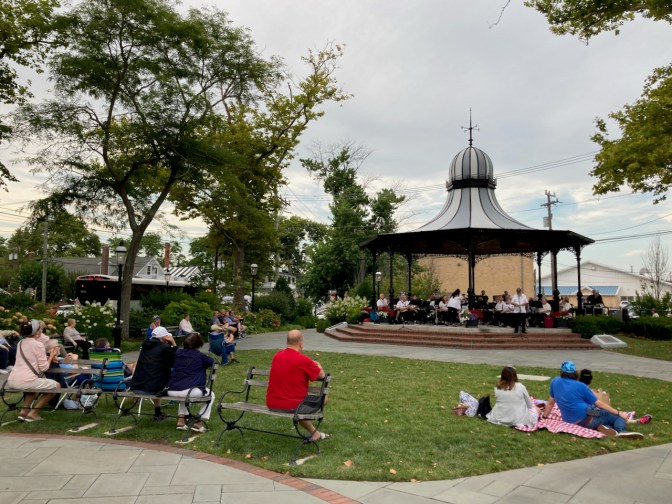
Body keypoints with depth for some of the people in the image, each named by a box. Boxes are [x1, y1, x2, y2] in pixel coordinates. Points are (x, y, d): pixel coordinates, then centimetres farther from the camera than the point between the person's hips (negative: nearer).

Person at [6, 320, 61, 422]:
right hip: (25, 381, -8)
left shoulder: (20, 343, 14)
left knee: (34, 384, 40)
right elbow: (44, 367, -9)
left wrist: (48, 356, 17)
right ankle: (33, 413, 8)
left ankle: (24, 411, 23)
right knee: (56, 386, 12)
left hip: (12, 381, 8)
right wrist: (51, 355, 6)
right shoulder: (38, 344, -10)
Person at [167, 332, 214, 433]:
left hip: (171, 391, 6)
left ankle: (181, 420, 28)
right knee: (210, 395, 21)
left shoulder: (177, 353, 14)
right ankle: (198, 423, 11)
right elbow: (213, 362, 20)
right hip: (190, 390, -6)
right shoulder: (200, 356, 4)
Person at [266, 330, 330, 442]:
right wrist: (318, 366, 20)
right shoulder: (303, 360, -17)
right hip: (291, 406, -7)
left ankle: (314, 433, 36)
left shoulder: (277, 356, 3)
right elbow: (322, 375, -2)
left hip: (271, 404, 7)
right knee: (323, 399, 13)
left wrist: (310, 365, 24)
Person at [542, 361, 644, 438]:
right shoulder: (580, 386, -6)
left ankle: (599, 427, -6)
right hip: (586, 419, -6)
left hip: (571, 422, 6)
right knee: (619, 417, 6)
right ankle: (621, 431, -25)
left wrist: (544, 417, 22)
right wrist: (619, 413, 4)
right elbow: (599, 404, -3)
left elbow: (550, 402, 11)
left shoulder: (555, 381, 7)